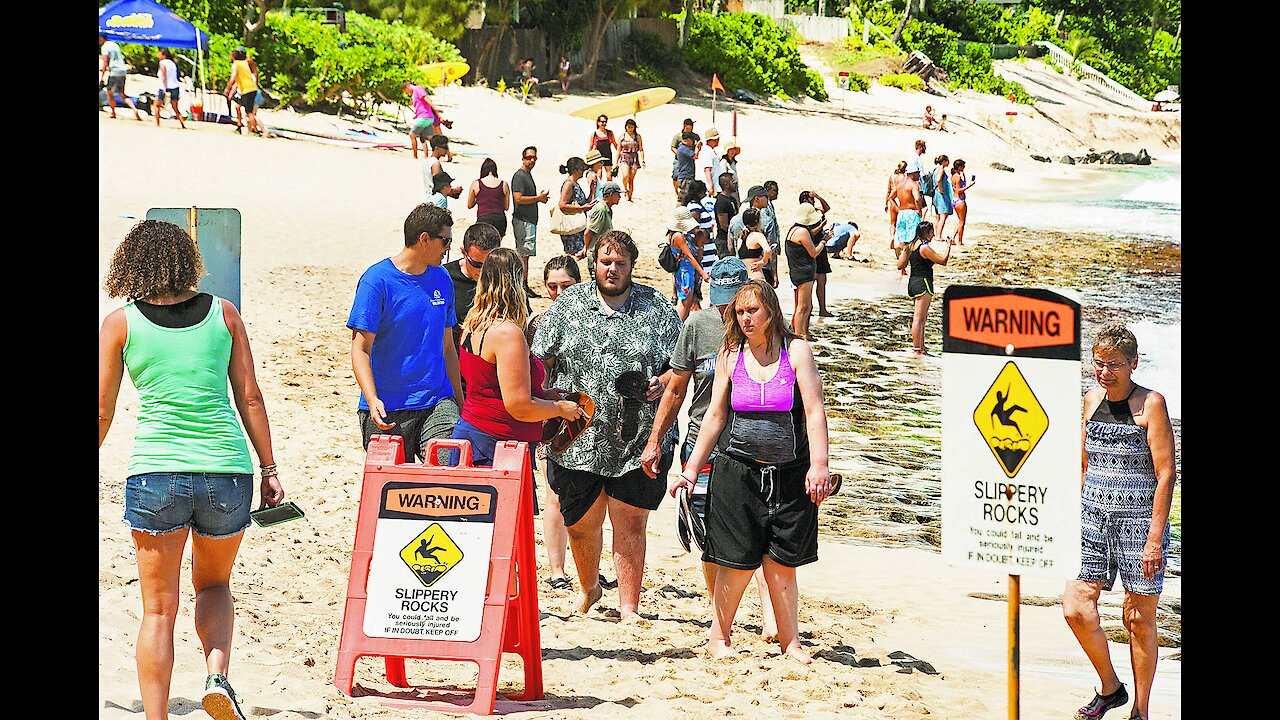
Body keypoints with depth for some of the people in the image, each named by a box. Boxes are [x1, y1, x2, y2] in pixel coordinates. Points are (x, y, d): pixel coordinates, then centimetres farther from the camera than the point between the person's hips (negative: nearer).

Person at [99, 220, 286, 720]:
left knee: (159, 608, 9)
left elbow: (102, 412, 4)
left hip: (155, 472, -1)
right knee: (214, 585, 24)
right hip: (226, 471, 2)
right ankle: (217, 674, 0)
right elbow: (249, 398, 5)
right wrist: (269, 467, 11)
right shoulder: (223, 314, 5)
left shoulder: (120, 324, 2)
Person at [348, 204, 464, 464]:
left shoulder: (442, 279, 12)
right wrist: (373, 401, -23)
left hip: (438, 403, 4)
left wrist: (459, 402, 19)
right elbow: (361, 350, -10)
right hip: (387, 411, -4)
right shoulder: (377, 280, -6)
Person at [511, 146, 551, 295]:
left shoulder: (528, 175, 19)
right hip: (523, 220, -10)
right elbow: (518, 199, -22)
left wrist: (540, 198, 11)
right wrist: (538, 198, -15)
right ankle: (523, 286, -10)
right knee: (524, 254, -10)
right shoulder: (519, 176, -12)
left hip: (530, 220, 10)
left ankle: (523, 286, 15)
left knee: (523, 254, 11)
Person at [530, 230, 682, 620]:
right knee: (580, 523, 10)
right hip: (578, 438, 1)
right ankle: (587, 588, 37)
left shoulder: (656, 307, 6)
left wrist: (664, 382, -13)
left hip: (638, 440, -1)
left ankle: (629, 608, 7)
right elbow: (541, 361, 7)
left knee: (630, 523, -1)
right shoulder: (569, 303, 7)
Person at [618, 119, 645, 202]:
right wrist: (616, 162, 8)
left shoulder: (638, 137, 6)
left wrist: (643, 161, -5)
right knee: (625, 176, -23)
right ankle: (625, 190, 0)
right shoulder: (622, 136, 8)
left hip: (634, 159, 0)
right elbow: (618, 150, 10)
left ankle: (630, 197, 5)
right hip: (624, 158, 0)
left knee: (631, 179, -1)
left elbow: (641, 150, 5)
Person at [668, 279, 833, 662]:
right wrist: (691, 469, 9)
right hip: (737, 470, 1)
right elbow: (715, 414, 10)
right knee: (737, 562, -1)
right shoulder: (730, 355, 5)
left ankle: (790, 642, 13)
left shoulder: (796, 350, -1)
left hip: (789, 473, -1)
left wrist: (818, 465, -16)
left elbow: (814, 410, -6)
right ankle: (719, 637, 16)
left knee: (781, 563, 2)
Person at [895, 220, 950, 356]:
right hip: (923, 284, -9)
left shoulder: (911, 246, 10)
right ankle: (917, 349, -9)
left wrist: (903, 253, 30)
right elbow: (942, 261, -13)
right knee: (919, 318, -8)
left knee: (922, 317, 18)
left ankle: (921, 346, 23)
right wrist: (948, 247, 0)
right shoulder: (925, 247, -15)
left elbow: (900, 265, 13)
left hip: (912, 282, 9)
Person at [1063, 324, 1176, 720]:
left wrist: (1155, 538, -17)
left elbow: (1166, 473, -13)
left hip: (1140, 521, -5)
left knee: (1140, 619, 4)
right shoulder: (1091, 400, 7)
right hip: (1094, 519, 5)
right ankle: (1110, 688, 15)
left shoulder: (1150, 403, -10)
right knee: (1076, 608, -7)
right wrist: (1077, 518, 17)